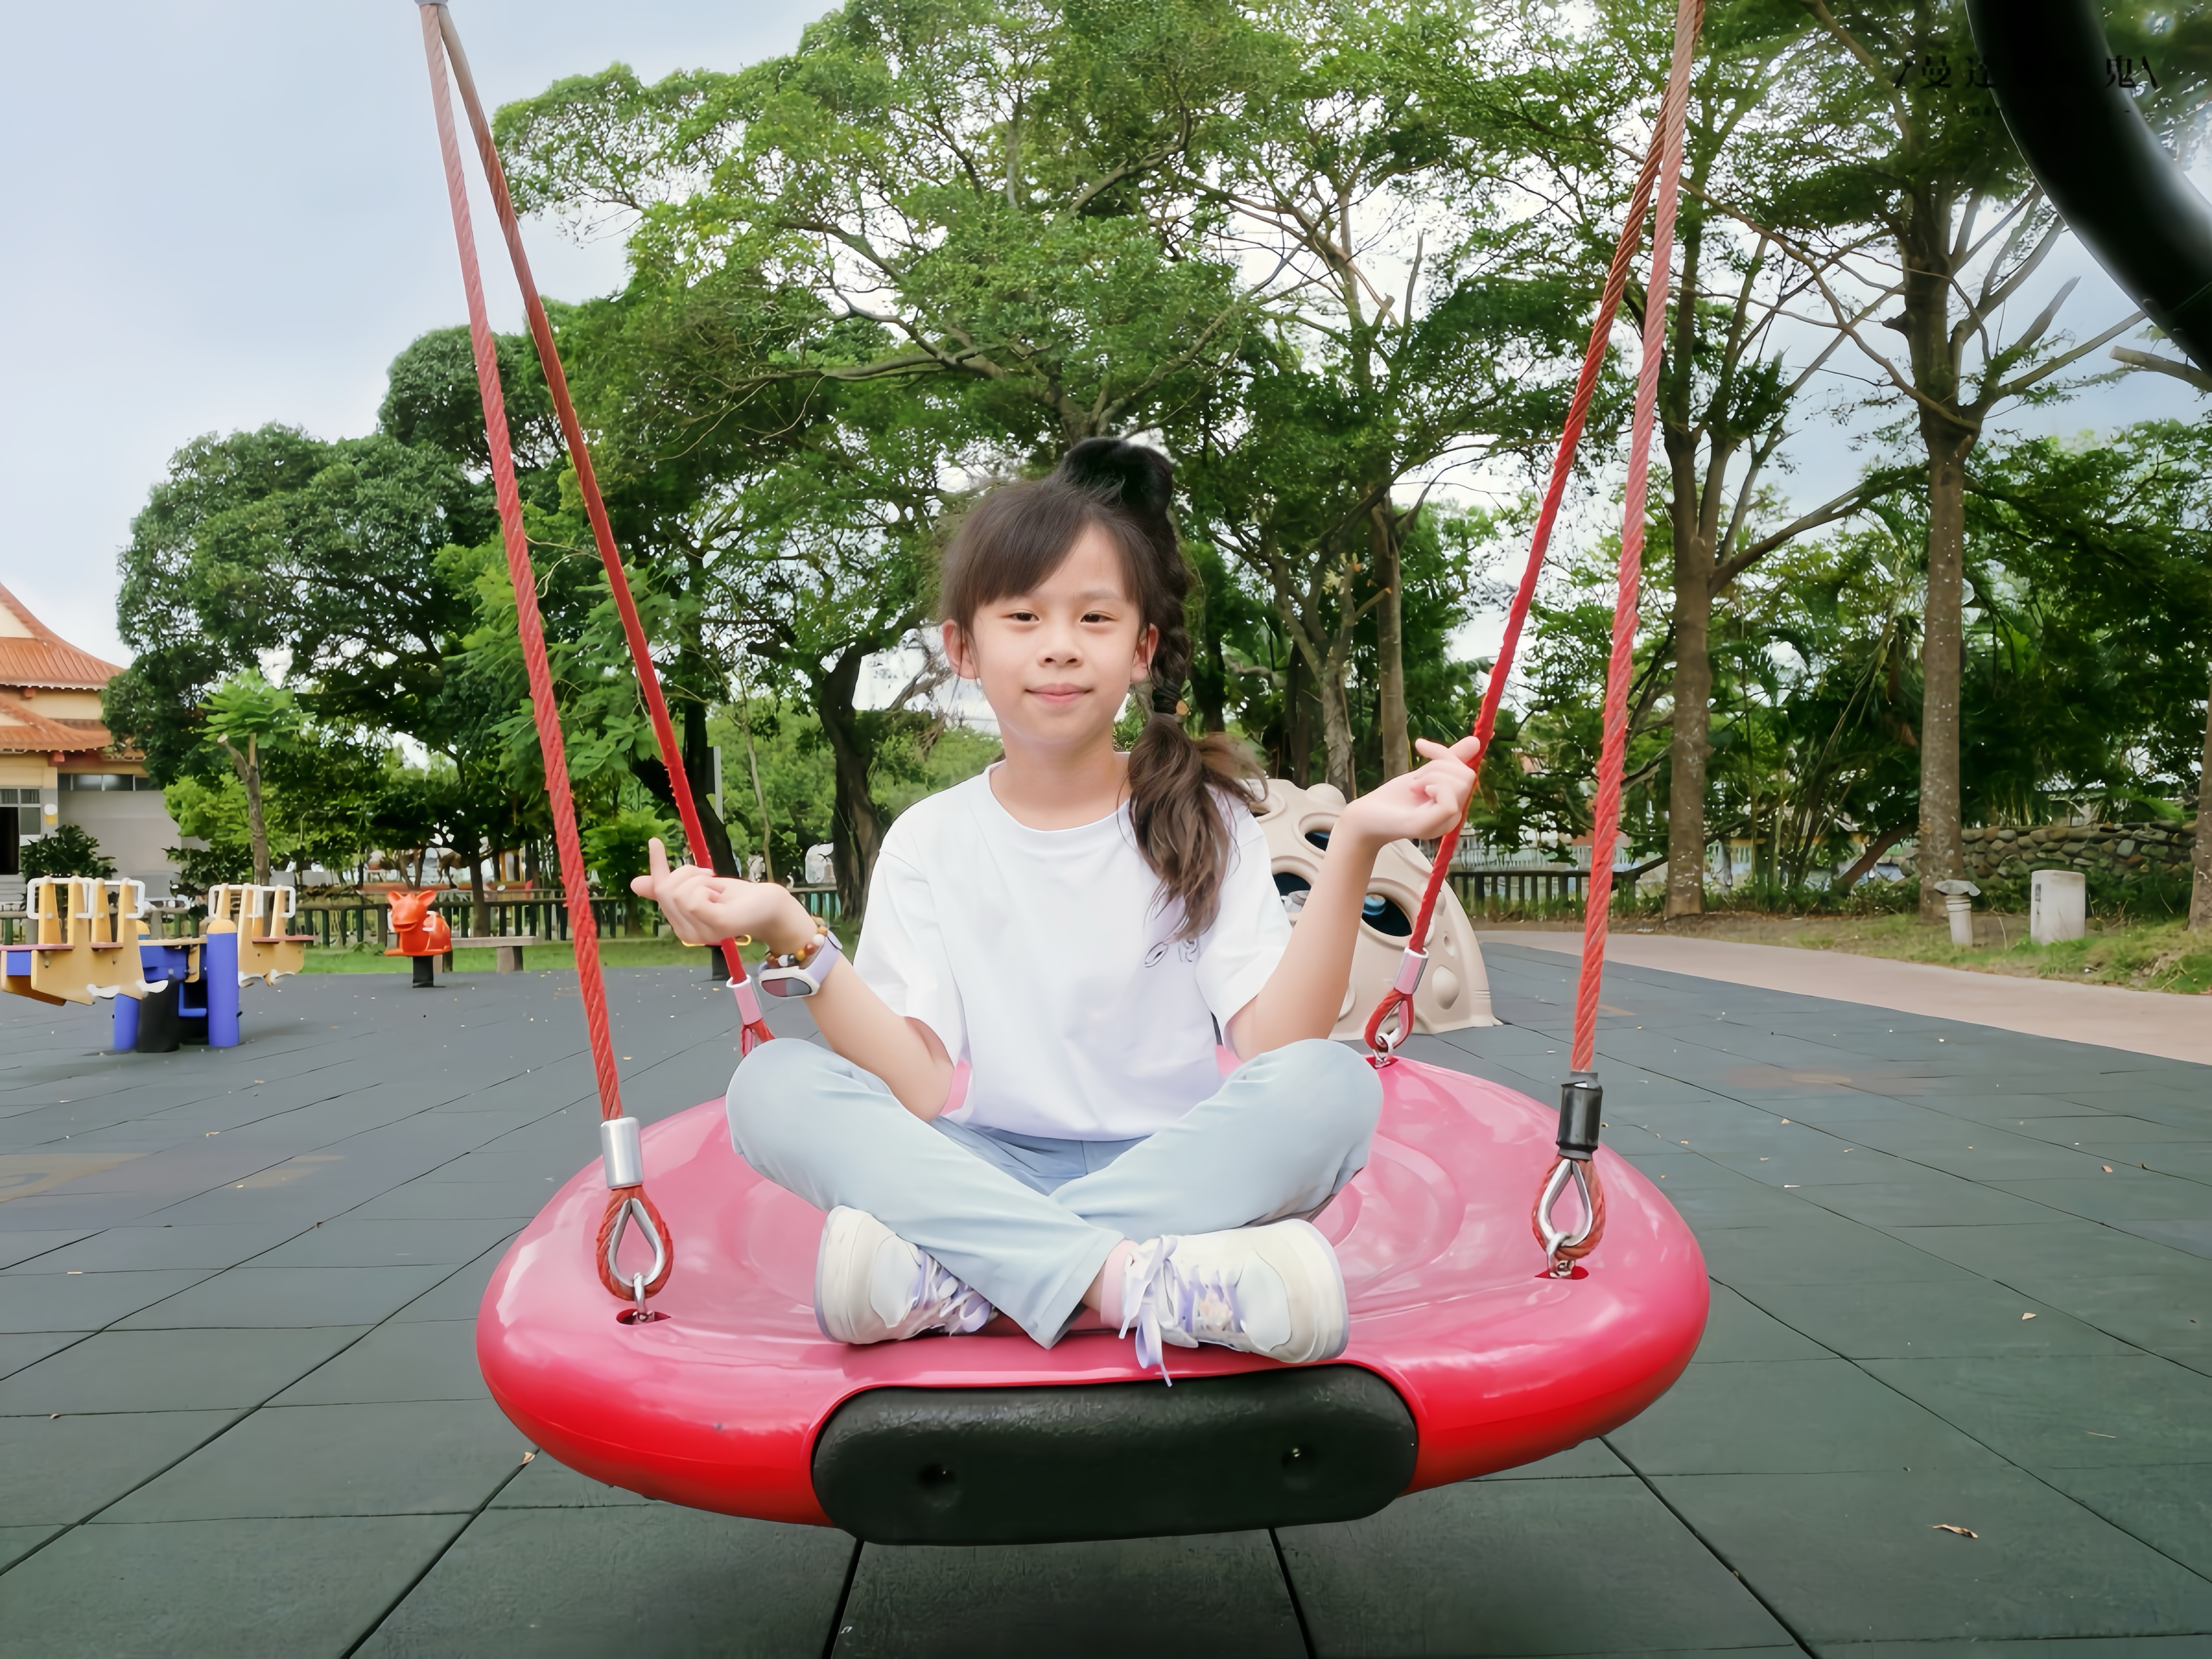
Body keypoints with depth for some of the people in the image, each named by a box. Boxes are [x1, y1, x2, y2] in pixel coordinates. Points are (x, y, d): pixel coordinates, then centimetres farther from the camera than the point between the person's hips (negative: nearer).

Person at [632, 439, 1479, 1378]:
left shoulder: (1200, 820, 1)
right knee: (771, 1087, -22)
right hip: (985, 1175, 1)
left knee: (1332, 1085, -29)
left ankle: (954, 1281, -31)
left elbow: (1275, 1047, -12)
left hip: (1177, 1174, 0)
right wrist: (793, 937, -19)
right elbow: (920, 1090, -8)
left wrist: (1351, 848, -22)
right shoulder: (930, 842, 4)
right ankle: (1134, 1282, -34)